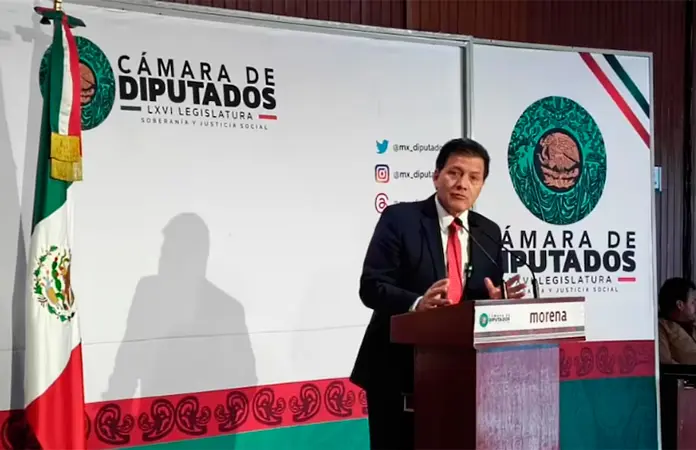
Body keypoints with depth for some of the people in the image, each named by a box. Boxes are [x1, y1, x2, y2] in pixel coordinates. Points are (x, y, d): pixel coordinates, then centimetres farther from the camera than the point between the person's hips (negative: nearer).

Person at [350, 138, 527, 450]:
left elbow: (490, 299, 10)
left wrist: (498, 302, -14)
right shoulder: (399, 218, -7)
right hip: (397, 369, -4)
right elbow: (371, 286, -14)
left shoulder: (489, 233, 9)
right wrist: (417, 303, -31)